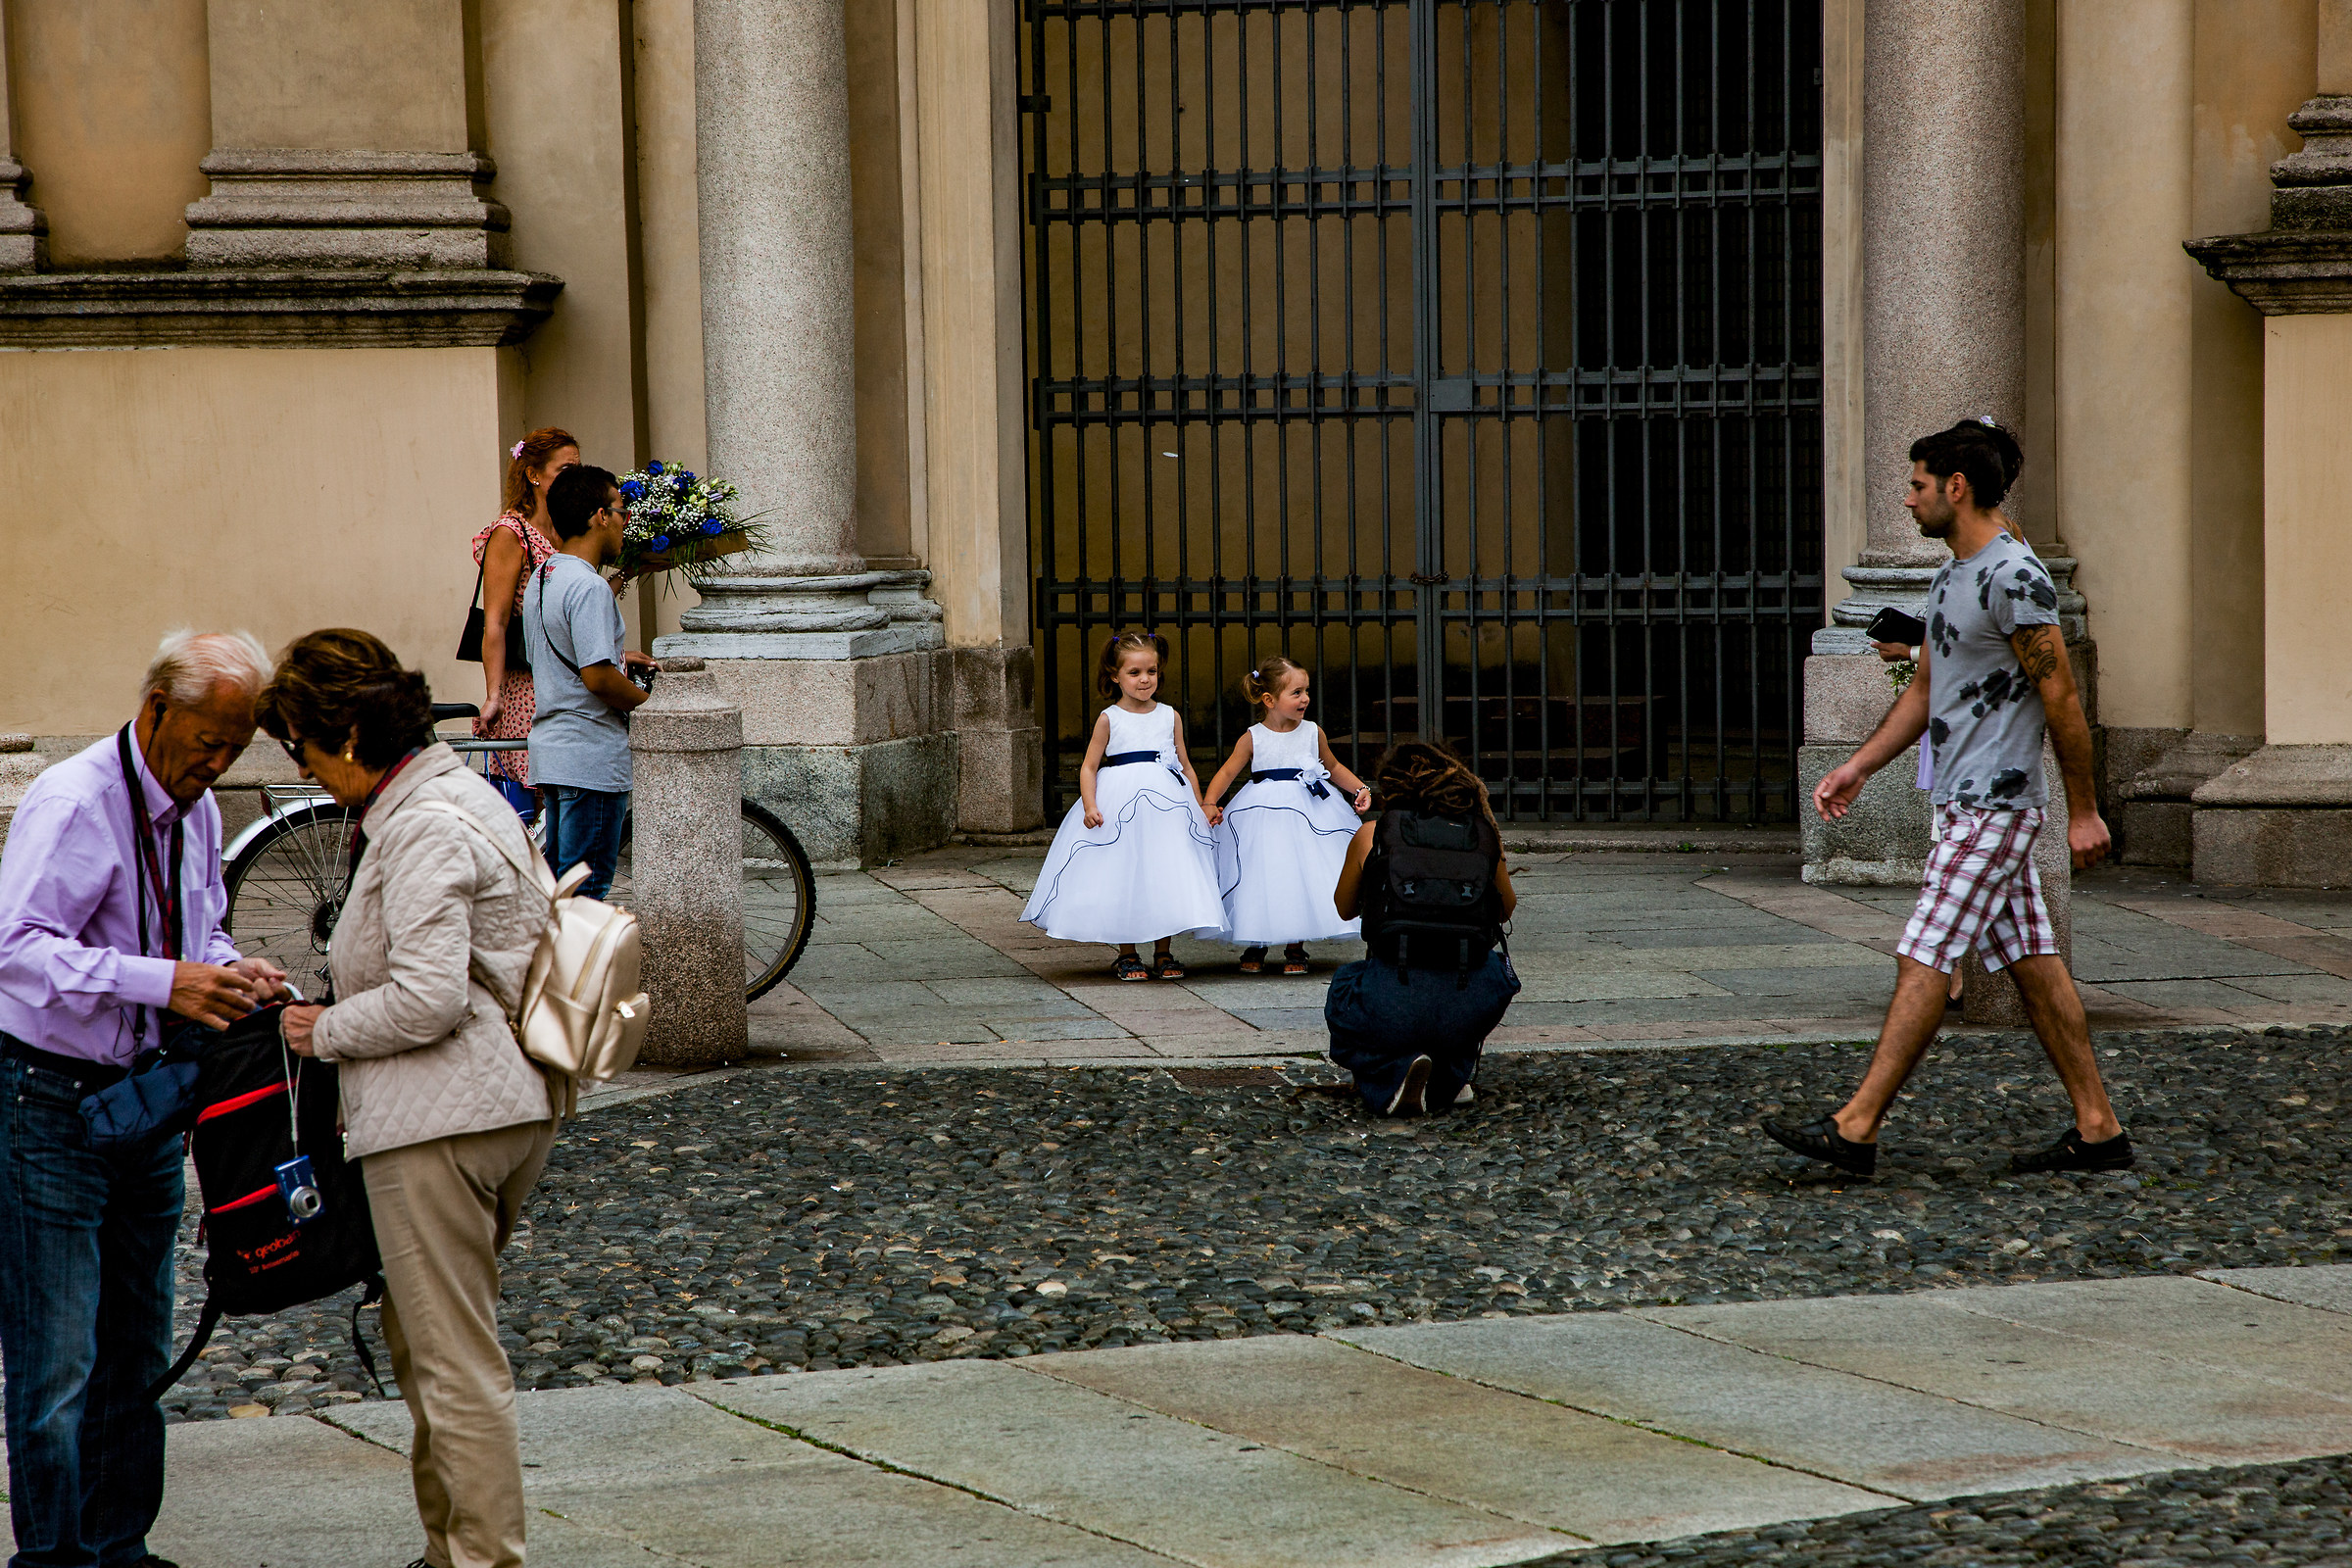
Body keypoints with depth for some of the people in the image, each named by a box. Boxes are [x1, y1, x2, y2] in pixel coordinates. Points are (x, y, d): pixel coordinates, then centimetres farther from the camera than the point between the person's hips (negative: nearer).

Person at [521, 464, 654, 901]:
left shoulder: (540, 579, 13)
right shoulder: (589, 587, -18)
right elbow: (597, 678, -23)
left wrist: (616, 658, 20)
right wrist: (649, 702, -8)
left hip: (549, 747, 10)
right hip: (592, 757, -10)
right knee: (586, 886, -6)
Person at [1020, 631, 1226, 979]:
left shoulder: (1170, 717, 9)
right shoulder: (1110, 719, 1)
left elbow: (1186, 767, 15)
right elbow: (1089, 766, 0)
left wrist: (1201, 808, 11)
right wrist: (1090, 806, -14)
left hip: (1168, 801, 2)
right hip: (1121, 803, -2)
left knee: (1166, 874, 2)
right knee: (1122, 878, -1)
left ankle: (1163, 953, 14)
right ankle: (1126, 955, 11)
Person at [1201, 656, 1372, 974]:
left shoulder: (1312, 732, 4)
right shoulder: (1252, 738, -4)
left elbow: (1333, 767, 18)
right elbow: (1227, 772, -2)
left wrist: (1360, 788, 9)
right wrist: (1210, 803, -16)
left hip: (1307, 811, 2)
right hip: (1263, 813, -2)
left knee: (1303, 880, -2)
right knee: (1259, 882, -3)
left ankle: (1296, 949, 11)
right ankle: (1254, 947, 15)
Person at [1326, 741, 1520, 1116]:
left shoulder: (1372, 835, 7)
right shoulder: (1484, 834, 10)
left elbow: (1345, 909, 25)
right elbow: (1507, 908, 29)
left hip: (1393, 1010, -3)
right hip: (1470, 1009, 3)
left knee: (1343, 985, 35)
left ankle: (1393, 1073, 3)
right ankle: (1452, 1076, 20)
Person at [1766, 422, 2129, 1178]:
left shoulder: (2014, 579, -15)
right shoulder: (1950, 577, 16)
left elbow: (2061, 699, -16)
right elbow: (1924, 691, 23)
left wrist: (2083, 811, -15)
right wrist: (1858, 767, 14)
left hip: (1995, 809, -10)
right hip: (1964, 803, 10)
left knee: (1924, 957, -11)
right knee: (2031, 960, 9)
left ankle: (1857, 1127, -12)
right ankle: (2098, 1129, 11)